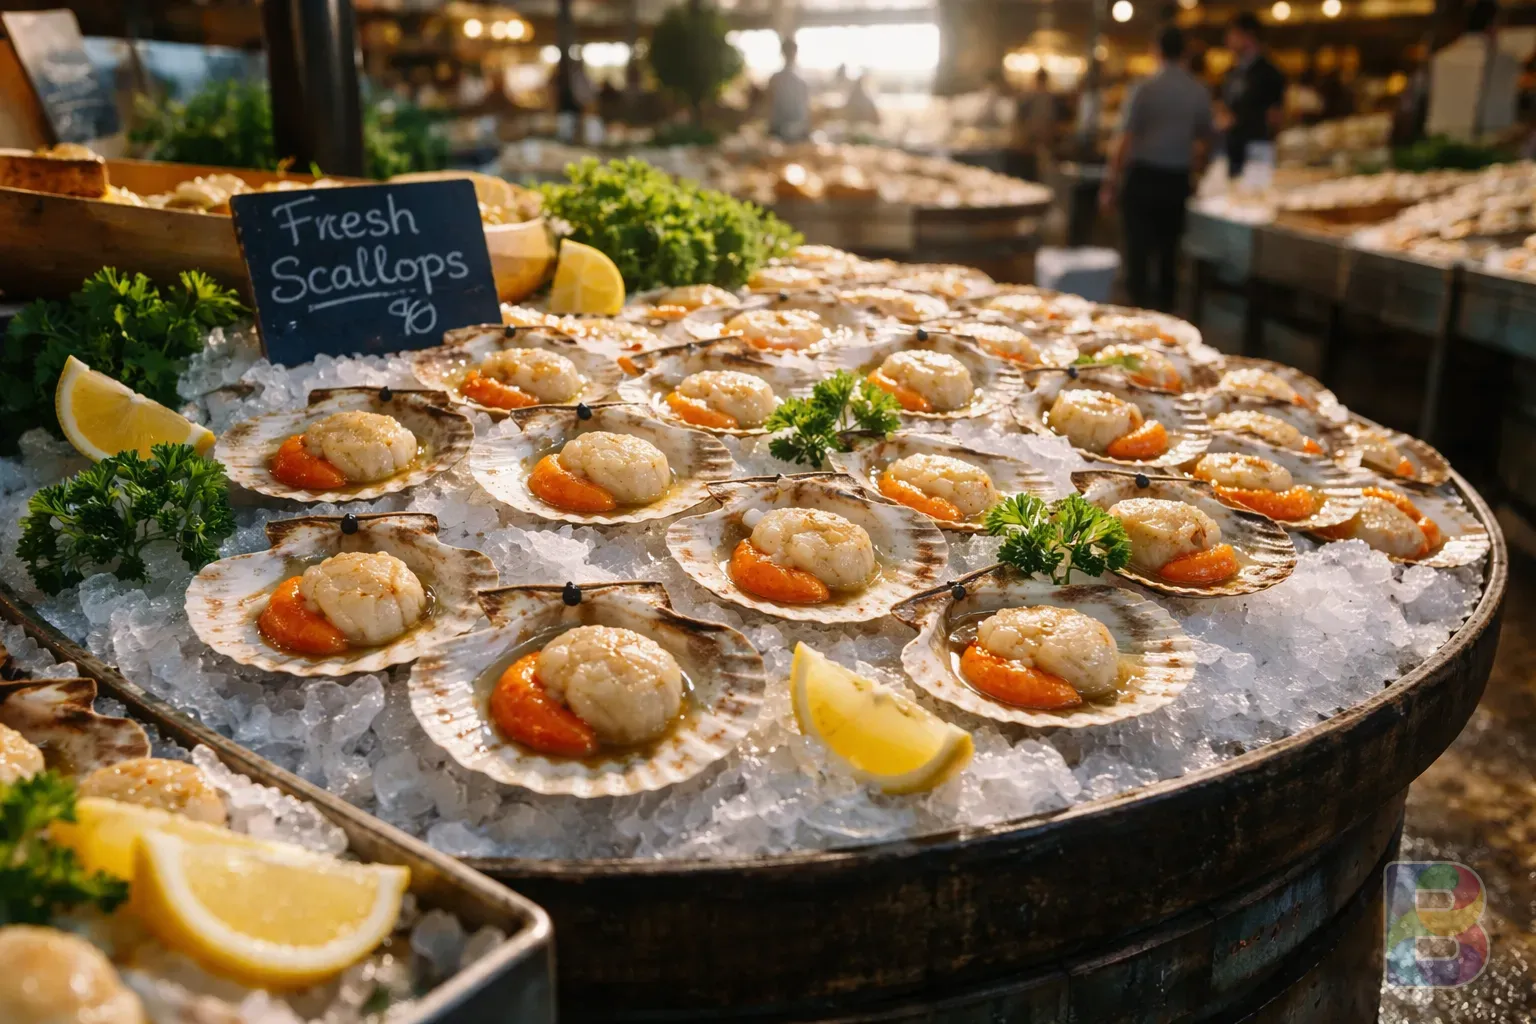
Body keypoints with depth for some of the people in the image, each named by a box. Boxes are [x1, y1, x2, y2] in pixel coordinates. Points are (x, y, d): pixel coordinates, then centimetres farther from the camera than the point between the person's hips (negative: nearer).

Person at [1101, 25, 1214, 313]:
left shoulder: (1145, 89, -10)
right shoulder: (1199, 92, 3)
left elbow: (1124, 139, -13)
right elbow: (1205, 140, 11)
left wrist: (1111, 181, -7)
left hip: (1143, 176, -4)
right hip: (1177, 180, 4)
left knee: (1139, 249, 0)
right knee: (1168, 251, 13)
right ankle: (1165, 311, 18)